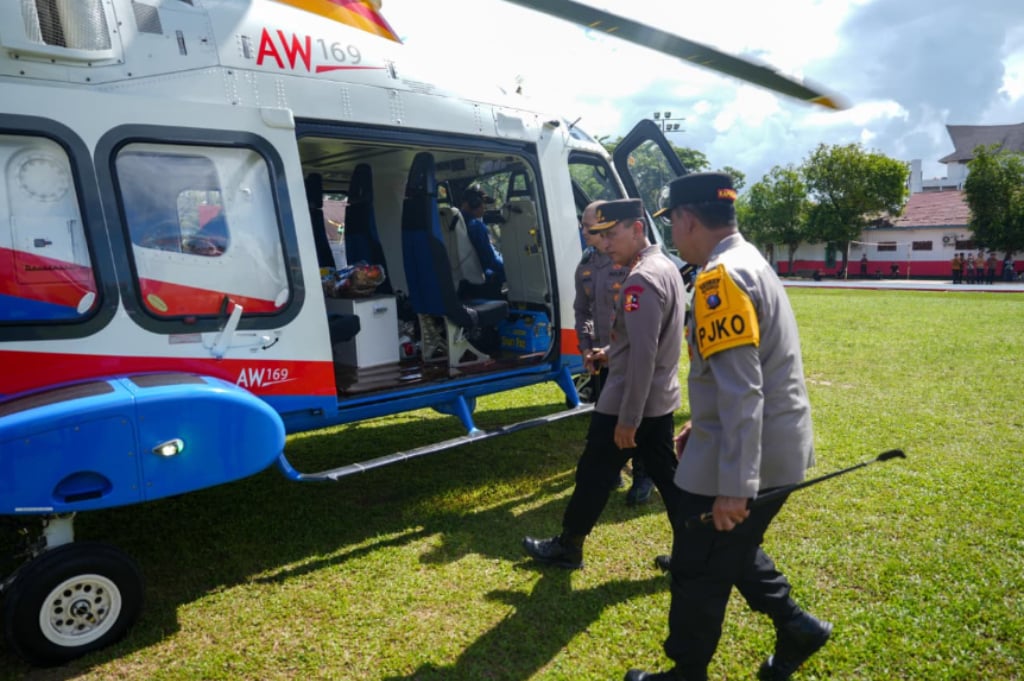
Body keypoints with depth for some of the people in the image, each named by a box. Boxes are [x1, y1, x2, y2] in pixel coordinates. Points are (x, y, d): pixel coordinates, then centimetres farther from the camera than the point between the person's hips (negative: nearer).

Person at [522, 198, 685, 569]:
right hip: (659, 401, 9)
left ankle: (567, 548, 23)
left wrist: (627, 419, -22)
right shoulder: (666, 267, 9)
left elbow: (643, 355, -25)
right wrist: (612, 353, 19)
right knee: (668, 478, 14)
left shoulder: (641, 279, -22)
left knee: (594, 476, 7)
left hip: (627, 404, -9)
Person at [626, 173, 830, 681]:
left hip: (744, 460, -10)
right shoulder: (749, 263, 11)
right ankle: (795, 627, 35)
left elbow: (742, 391, -27)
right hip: (774, 449, 10)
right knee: (732, 549, 27)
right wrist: (703, 425, 24)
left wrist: (734, 488, -25)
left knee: (698, 572, 8)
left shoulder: (721, 279, -22)